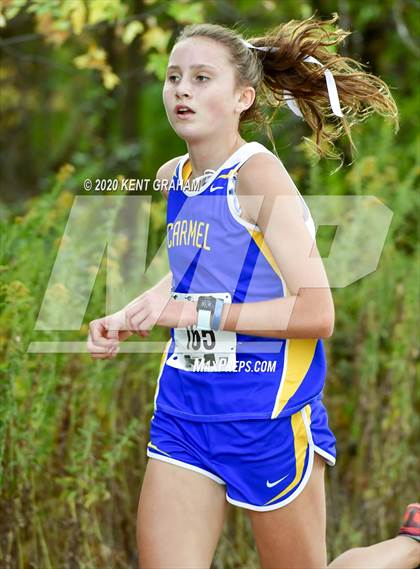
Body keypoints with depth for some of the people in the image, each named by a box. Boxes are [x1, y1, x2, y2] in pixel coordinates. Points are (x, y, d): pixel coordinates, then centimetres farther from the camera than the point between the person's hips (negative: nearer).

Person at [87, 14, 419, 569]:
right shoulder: (172, 176, 7)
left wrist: (196, 310, -24)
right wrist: (125, 319, 11)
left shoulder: (258, 173, -15)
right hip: (183, 412, 6)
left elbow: (317, 312, -20)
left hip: (267, 415, -6)